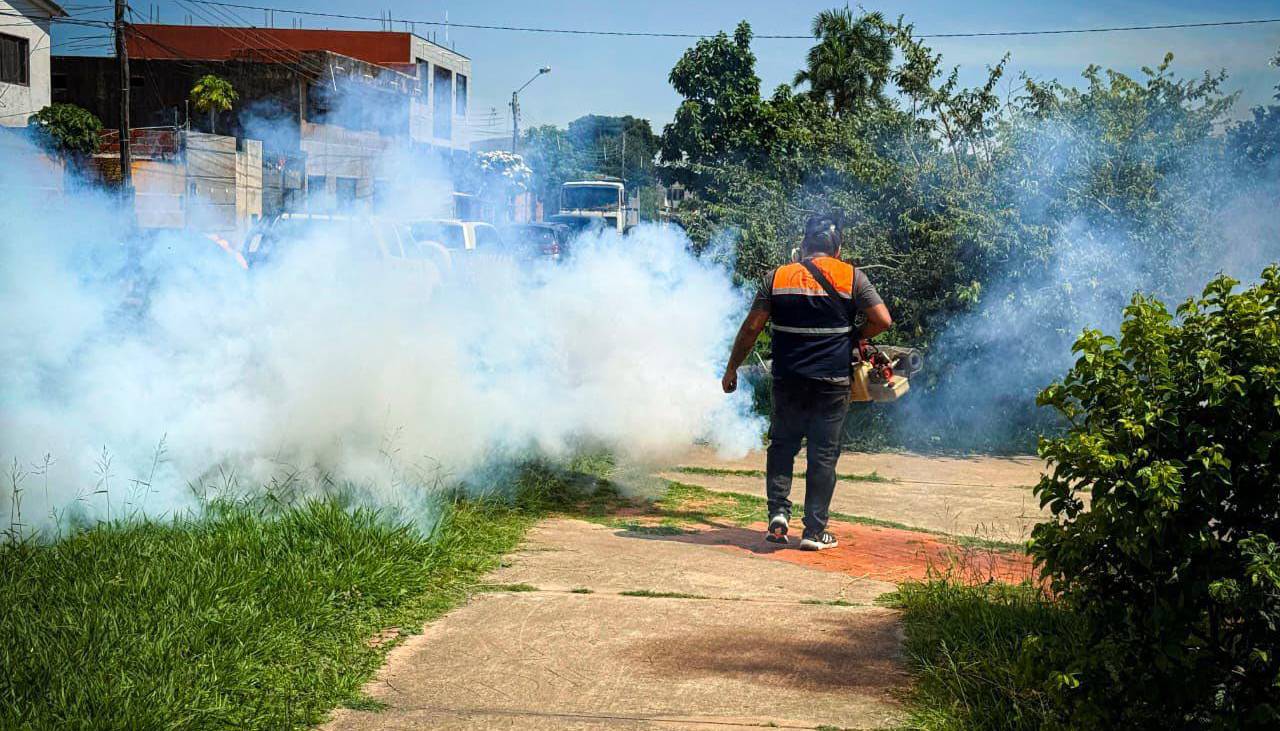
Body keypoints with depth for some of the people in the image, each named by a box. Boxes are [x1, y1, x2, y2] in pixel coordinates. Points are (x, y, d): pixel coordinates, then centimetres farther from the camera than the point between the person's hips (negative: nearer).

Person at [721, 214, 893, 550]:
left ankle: (778, 511, 1)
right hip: (833, 383, -1)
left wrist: (731, 369, 10)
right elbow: (883, 320, -6)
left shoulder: (778, 277, 3)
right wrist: (854, 337, 12)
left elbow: (751, 328, 1)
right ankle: (814, 530, 7)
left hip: (788, 381, 1)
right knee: (824, 454, 6)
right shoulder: (852, 278, -1)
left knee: (782, 446, 17)